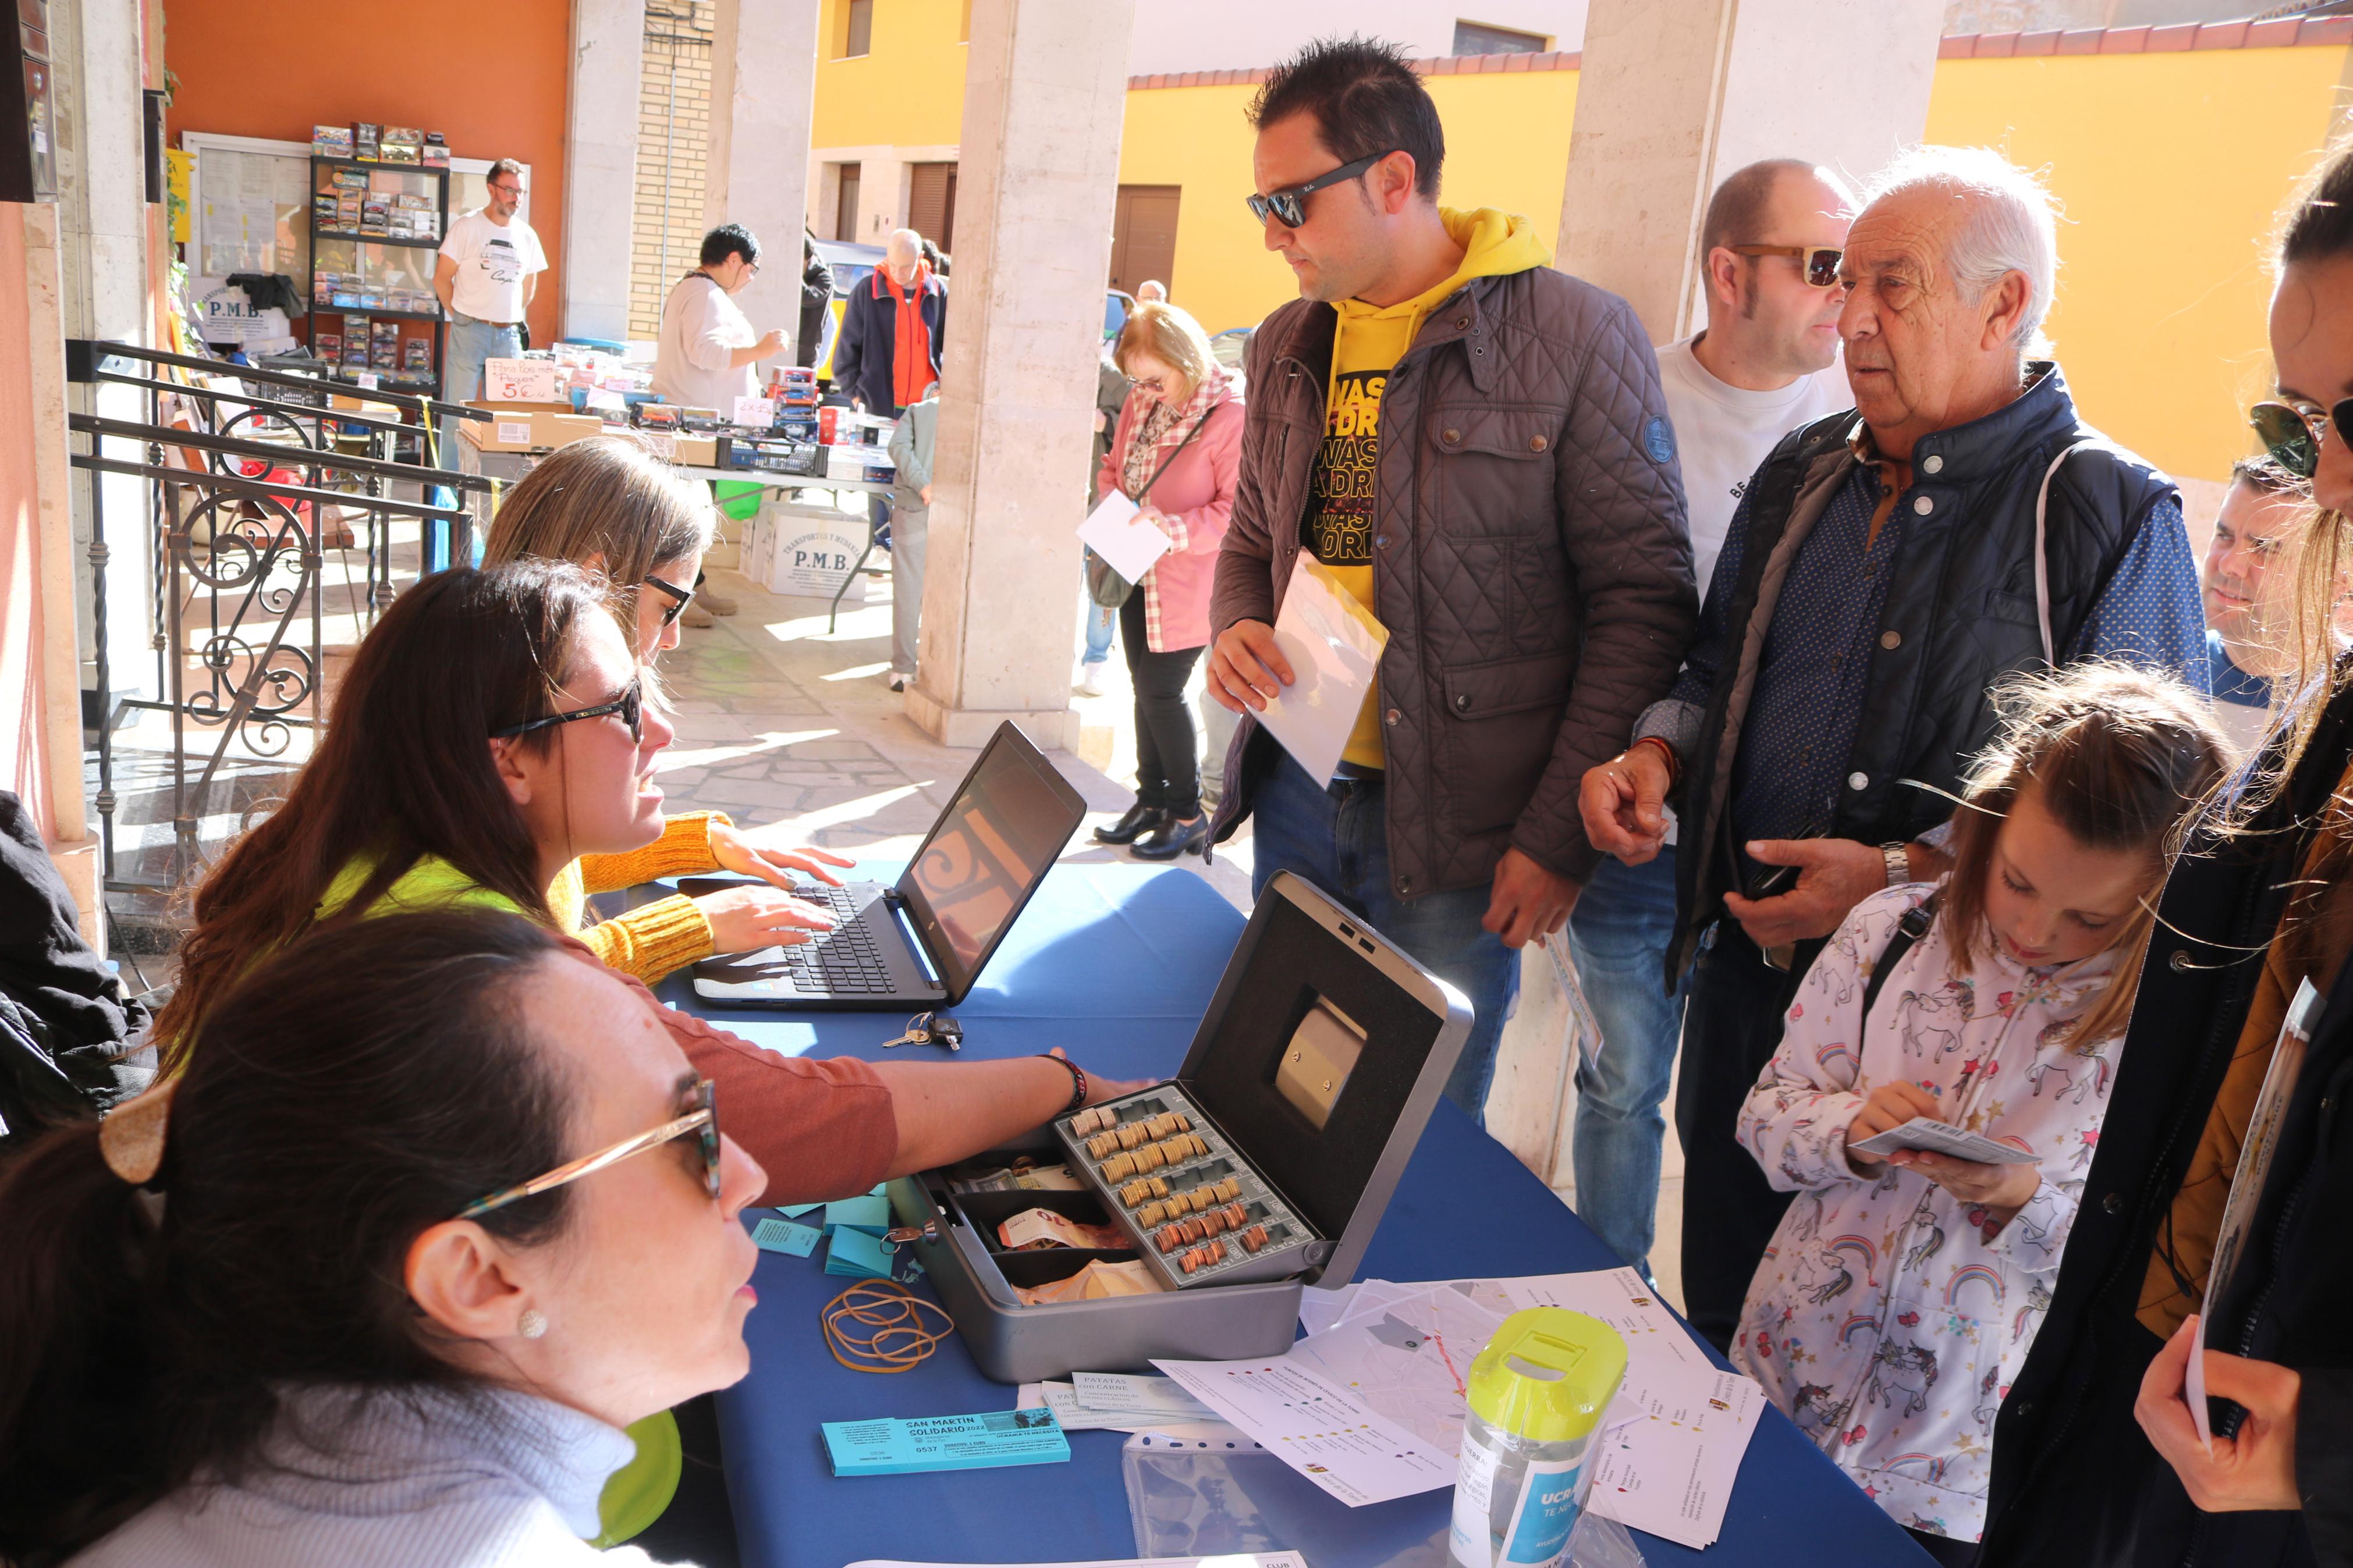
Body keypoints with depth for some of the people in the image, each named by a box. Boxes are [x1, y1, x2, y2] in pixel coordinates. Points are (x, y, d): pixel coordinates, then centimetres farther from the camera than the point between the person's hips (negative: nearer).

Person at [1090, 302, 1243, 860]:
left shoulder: (1230, 416, -18)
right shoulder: (1142, 405, 4)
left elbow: (1238, 511, -20)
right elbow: (1113, 467, 18)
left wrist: (1172, 529, -28)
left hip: (1189, 583, -7)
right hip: (1140, 576, 7)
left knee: (1161, 690, -5)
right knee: (1145, 686, 14)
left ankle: (1187, 813, 11)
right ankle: (1152, 798, 28)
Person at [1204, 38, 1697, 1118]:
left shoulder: (1575, 338, -10)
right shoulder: (1285, 348, 10)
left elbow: (1643, 600, -10)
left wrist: (1561, 834, -12)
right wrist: (1235, 627, -1)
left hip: (1456, 826, -5)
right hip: (1297, 790, 6)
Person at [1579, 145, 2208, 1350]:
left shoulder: (2110, 518, -11)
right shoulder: (1806, 472, 9)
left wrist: (1907, 878, -24)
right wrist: (1658, 753, -1)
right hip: (1743, 966, 6)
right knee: (1720, 1307, 21)